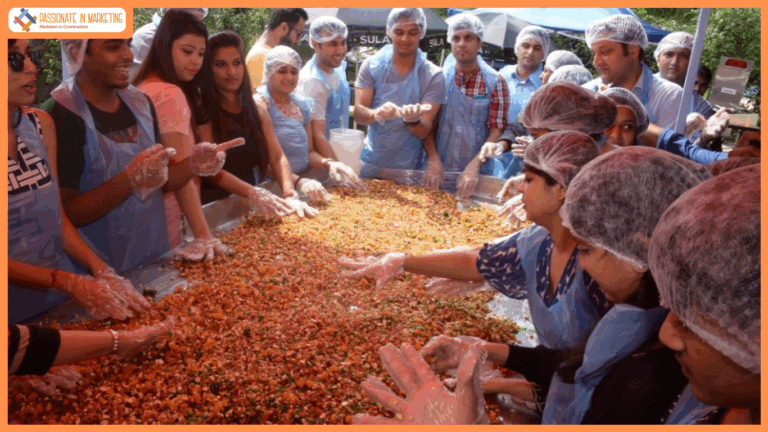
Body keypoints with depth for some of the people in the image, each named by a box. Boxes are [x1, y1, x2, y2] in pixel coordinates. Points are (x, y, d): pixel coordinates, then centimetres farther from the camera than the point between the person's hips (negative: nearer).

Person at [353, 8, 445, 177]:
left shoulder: (433, 76, -10)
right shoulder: (372, 65, -6)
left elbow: (424, 132, -13)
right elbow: (358, 114, -12)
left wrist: (412, 121, -36)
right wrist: (375, 114, -34)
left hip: (409, 168, -1)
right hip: (370, 165, 1)